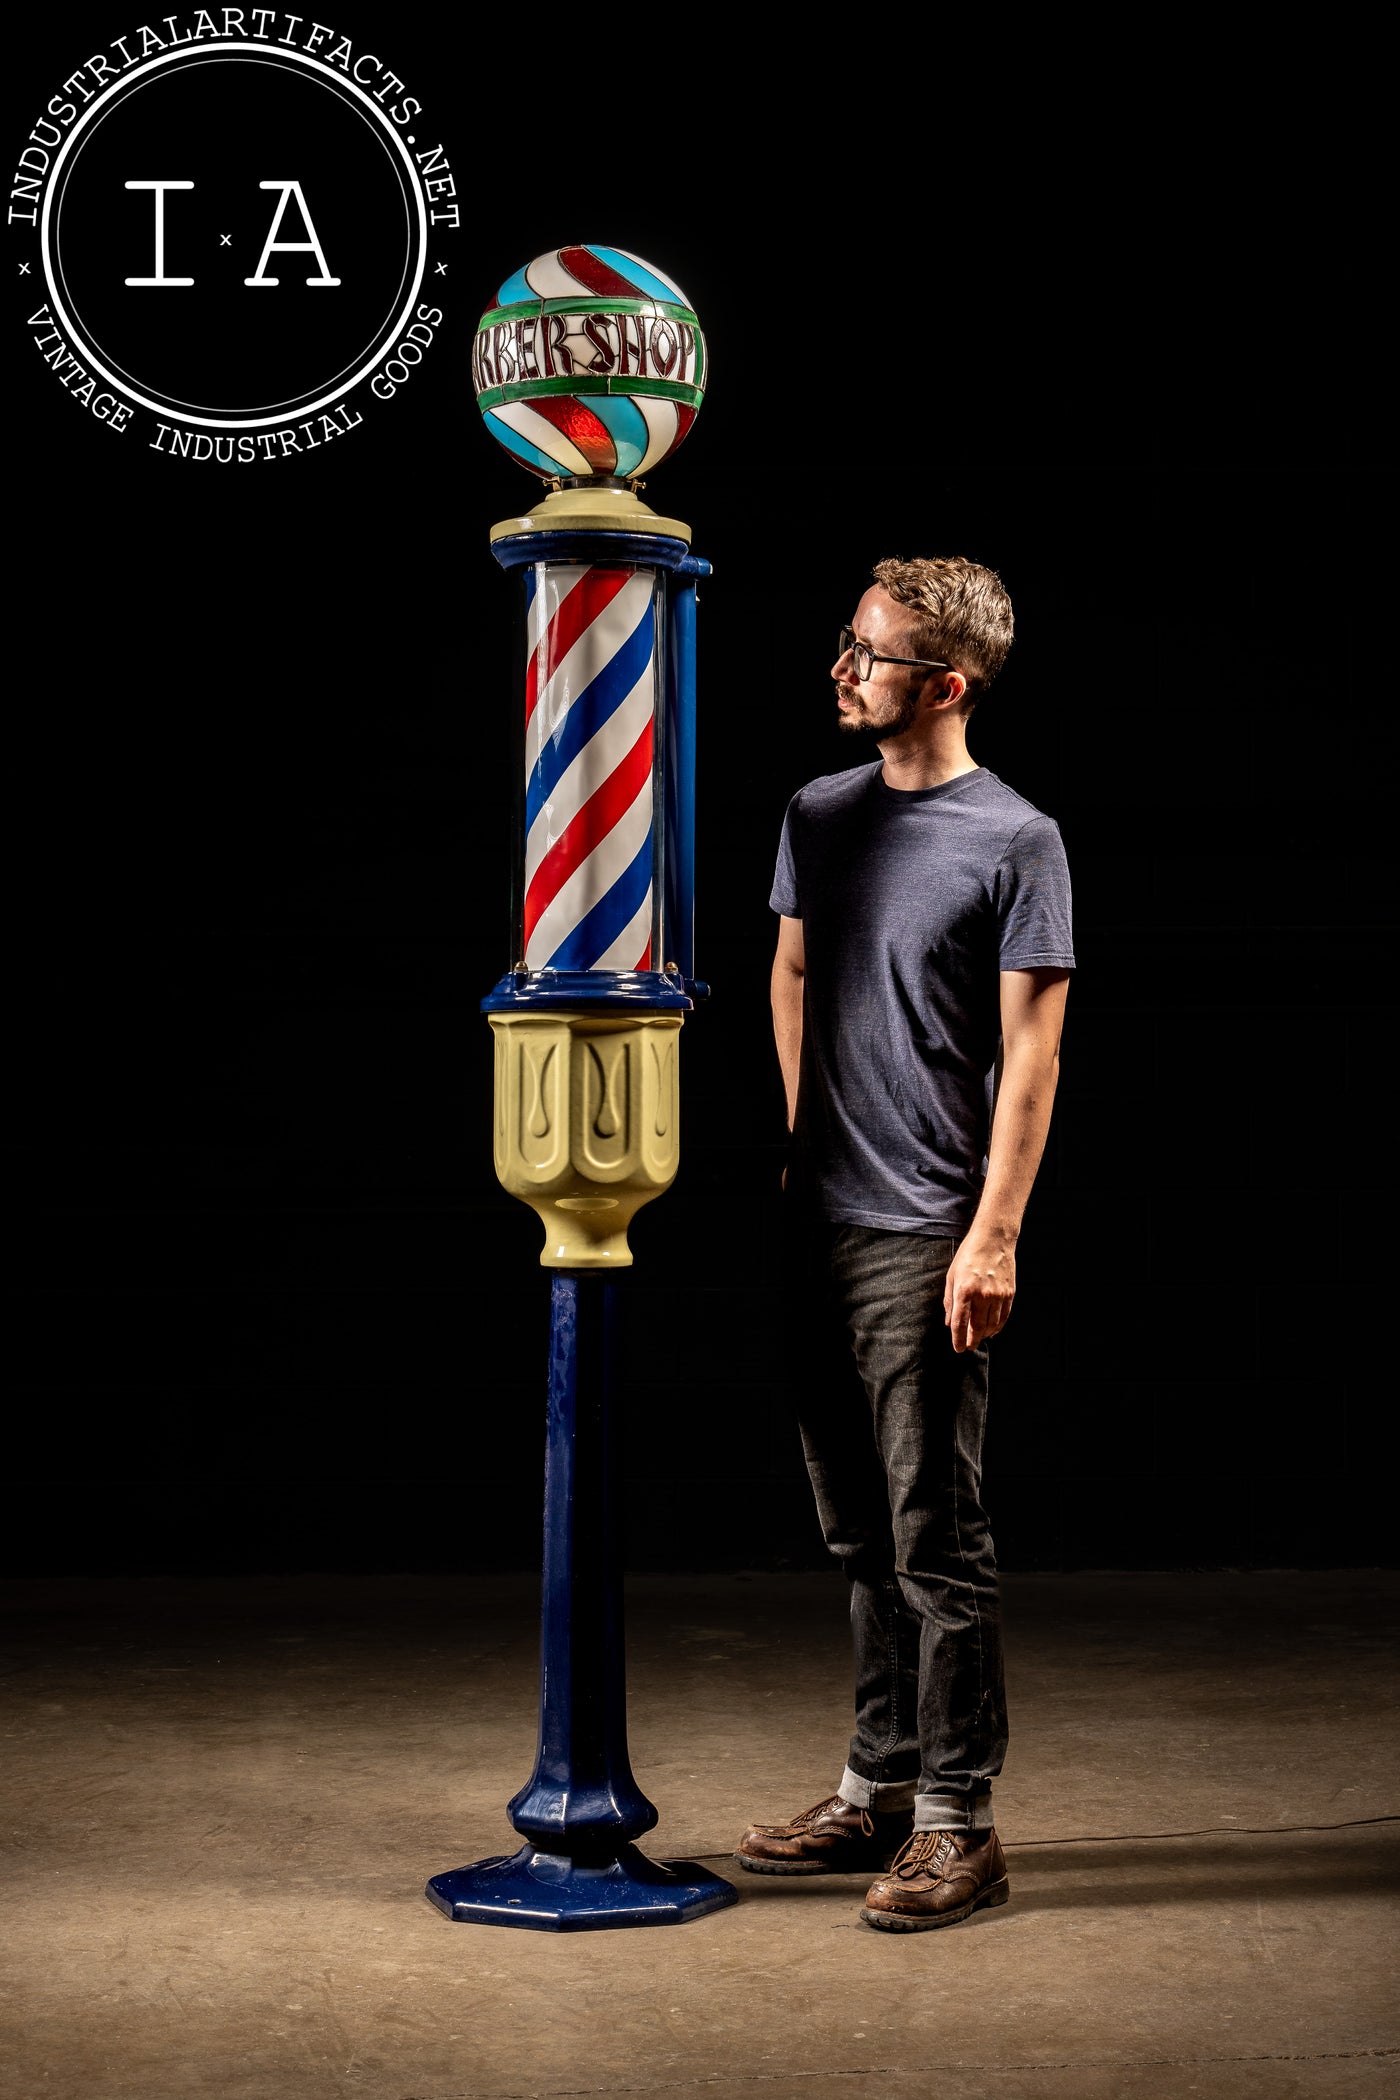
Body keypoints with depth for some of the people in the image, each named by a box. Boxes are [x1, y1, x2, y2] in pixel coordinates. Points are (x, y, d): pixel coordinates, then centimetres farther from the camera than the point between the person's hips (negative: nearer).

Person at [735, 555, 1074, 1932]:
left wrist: (993, 1234, -14)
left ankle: (956, 1823, 5)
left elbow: (1030, 1049, -9)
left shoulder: (1015, 843, -7)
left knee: (936, 1538, -3)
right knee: (860, 1534, 14)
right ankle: (877, 1793, 25)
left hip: (926, 1239, -7)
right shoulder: (819, 817, 12)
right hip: (818, 1224, 7)